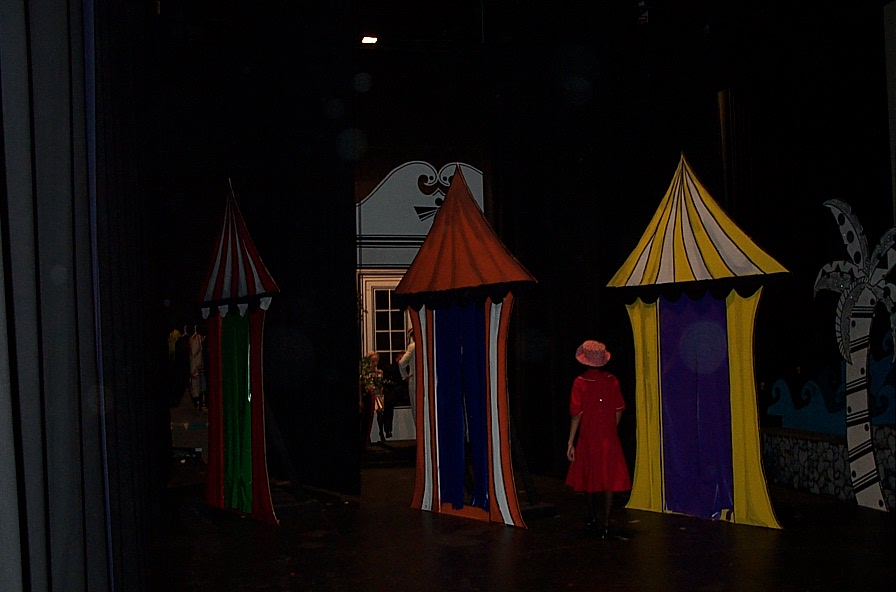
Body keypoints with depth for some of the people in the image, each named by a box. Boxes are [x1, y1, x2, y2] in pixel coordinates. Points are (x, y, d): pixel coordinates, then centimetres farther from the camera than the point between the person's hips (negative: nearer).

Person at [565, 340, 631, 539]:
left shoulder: (580, 382, -11)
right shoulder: (612, 381, -4)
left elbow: (576, 414, -11)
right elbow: (618, 411, 0)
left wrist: (570, 442, -6)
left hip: (588, 438, -1)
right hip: (610, 439, 1)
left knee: (588, 477, 17)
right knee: (609, 478, 4)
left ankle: (591, 517, 34)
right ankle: (606, 524, 0)